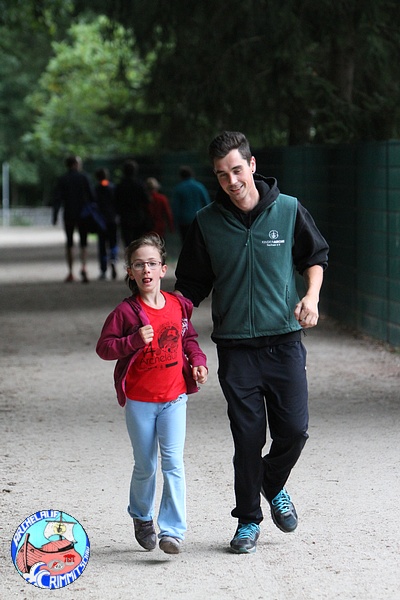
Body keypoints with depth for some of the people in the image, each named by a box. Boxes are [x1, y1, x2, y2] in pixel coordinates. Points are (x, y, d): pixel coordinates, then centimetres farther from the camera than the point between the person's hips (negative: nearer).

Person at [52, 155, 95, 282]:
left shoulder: (62, 179, 1)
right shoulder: (83, 177, -2)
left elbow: (57, 198, -6)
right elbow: (91, 196, -3)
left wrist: (55, 215, -7)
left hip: (68, 215, 1)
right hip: (83, 214, -1)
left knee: (69, 243, 11)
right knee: (83, 243, 3)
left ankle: (70, 273, 9)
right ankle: (83, 267, -21)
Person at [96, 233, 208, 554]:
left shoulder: (178, 306, 1)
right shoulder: (126, 311, -9)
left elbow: (188, 339, 17)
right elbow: (104, 347, -8)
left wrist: (198, 362, 1)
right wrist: (135, 341, -22)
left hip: (174, 397, 1)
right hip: (139, 400, -1)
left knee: (174, 463, -9)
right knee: (145, 467, 10)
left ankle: (172, 531, -10)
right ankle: (142, 518, 35)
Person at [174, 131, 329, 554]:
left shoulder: (288, 211, -1)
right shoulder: (207, 223, -1)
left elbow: (315, 257, 13)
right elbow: (191, 285, 8)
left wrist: (312, 296, -4)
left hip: (284, 341, 1)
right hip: (236, 348, -1)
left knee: (294, 429, -3)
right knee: (248, 436, -2)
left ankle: (273, 485, 29)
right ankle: (248, 521, 15)